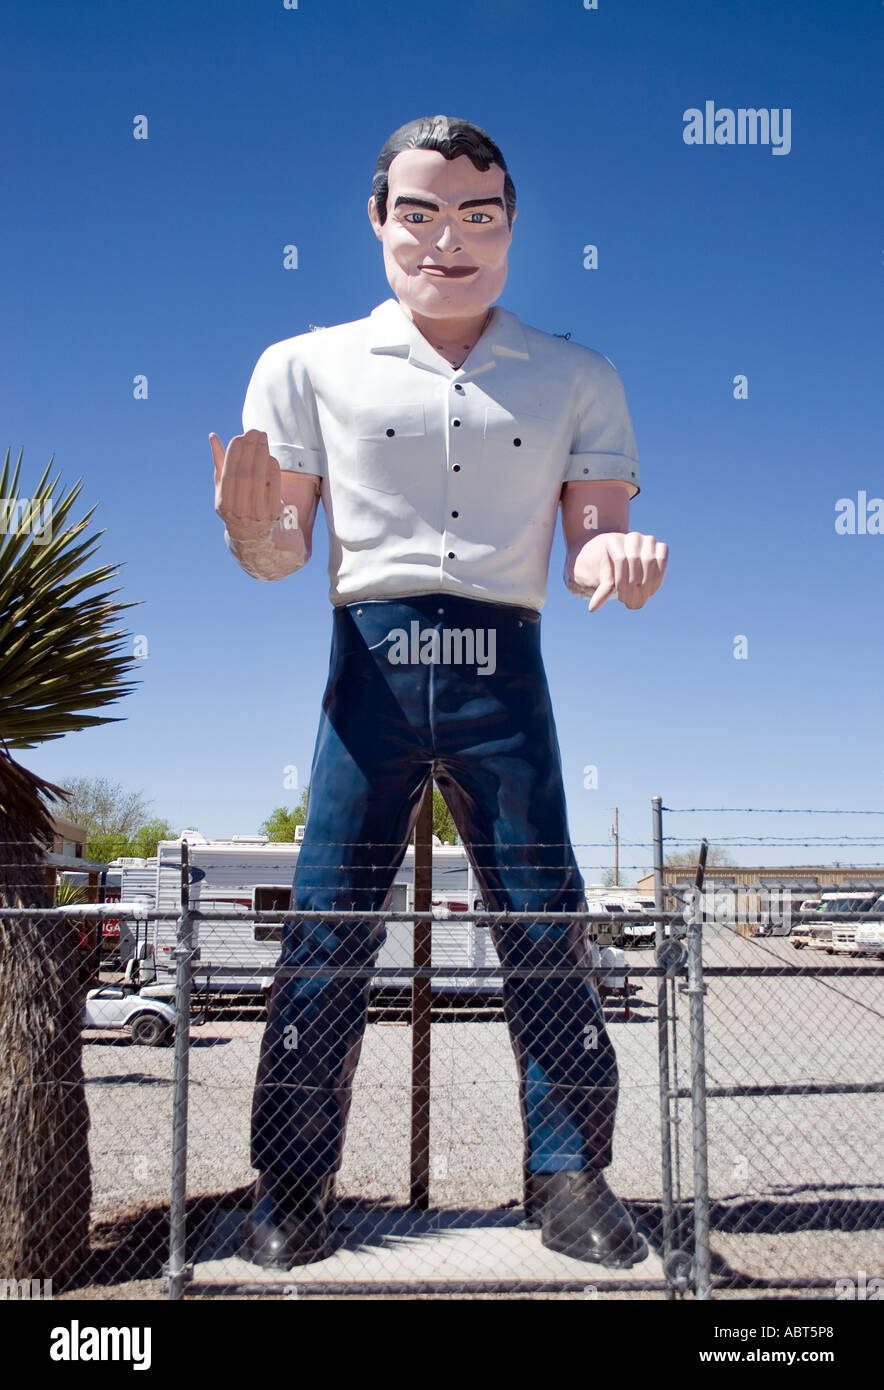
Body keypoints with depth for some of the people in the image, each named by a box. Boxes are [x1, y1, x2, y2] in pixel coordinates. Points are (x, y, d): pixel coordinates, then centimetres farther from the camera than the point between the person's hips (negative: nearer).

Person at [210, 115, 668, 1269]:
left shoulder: (577, 380, 13)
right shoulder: (307, 367, 9)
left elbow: (595, 536, 9)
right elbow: (283, 550, 7)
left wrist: (621, 562, -15)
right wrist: (248, 528, -16)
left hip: (504, 669, 1)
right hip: (372, 662, -1)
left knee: (547, 926, 1)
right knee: (328, 931, -1)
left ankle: (571, 1184, 15)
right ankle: (290, 1197, 12)